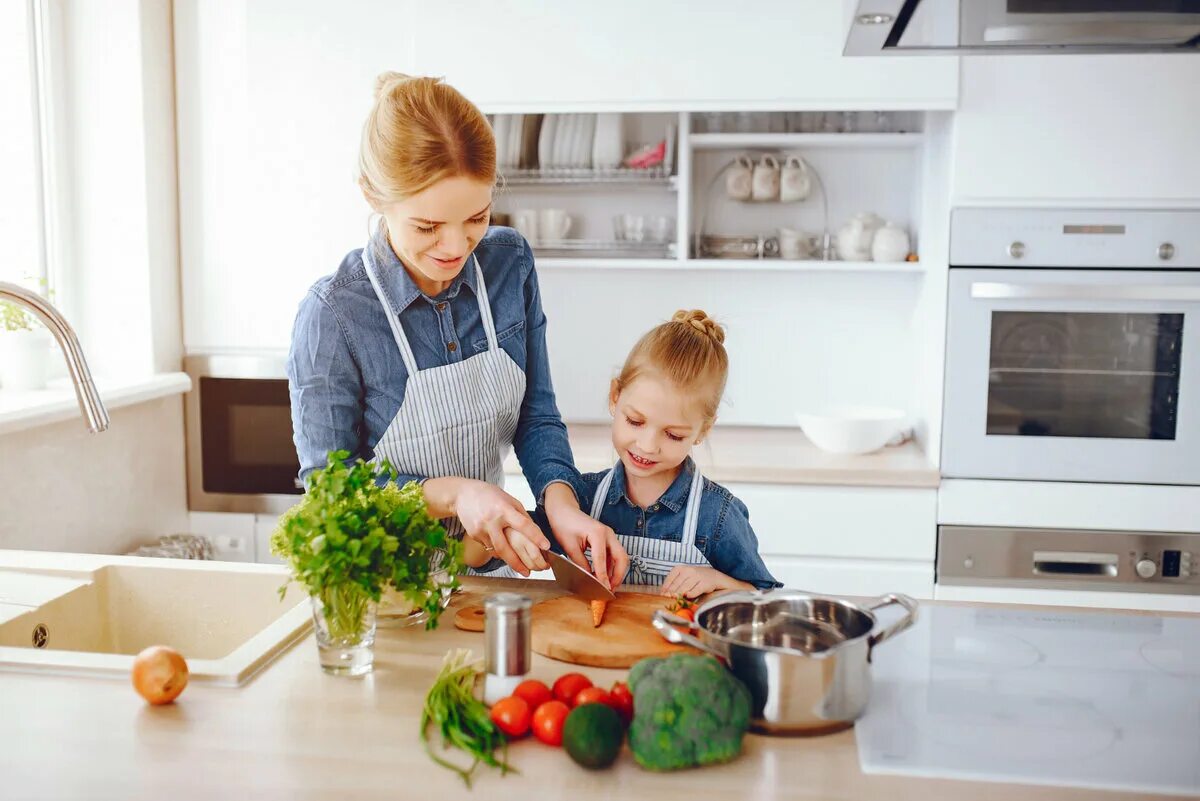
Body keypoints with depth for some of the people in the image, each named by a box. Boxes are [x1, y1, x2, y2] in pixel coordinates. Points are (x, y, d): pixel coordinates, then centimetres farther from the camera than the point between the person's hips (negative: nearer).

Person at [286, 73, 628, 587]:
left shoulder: (511, 263, -6)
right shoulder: (332, 316, -19)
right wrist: (451, 493, -25)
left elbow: (536, 415, 1)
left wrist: (559, 499, -17)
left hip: (493, 553, 2)